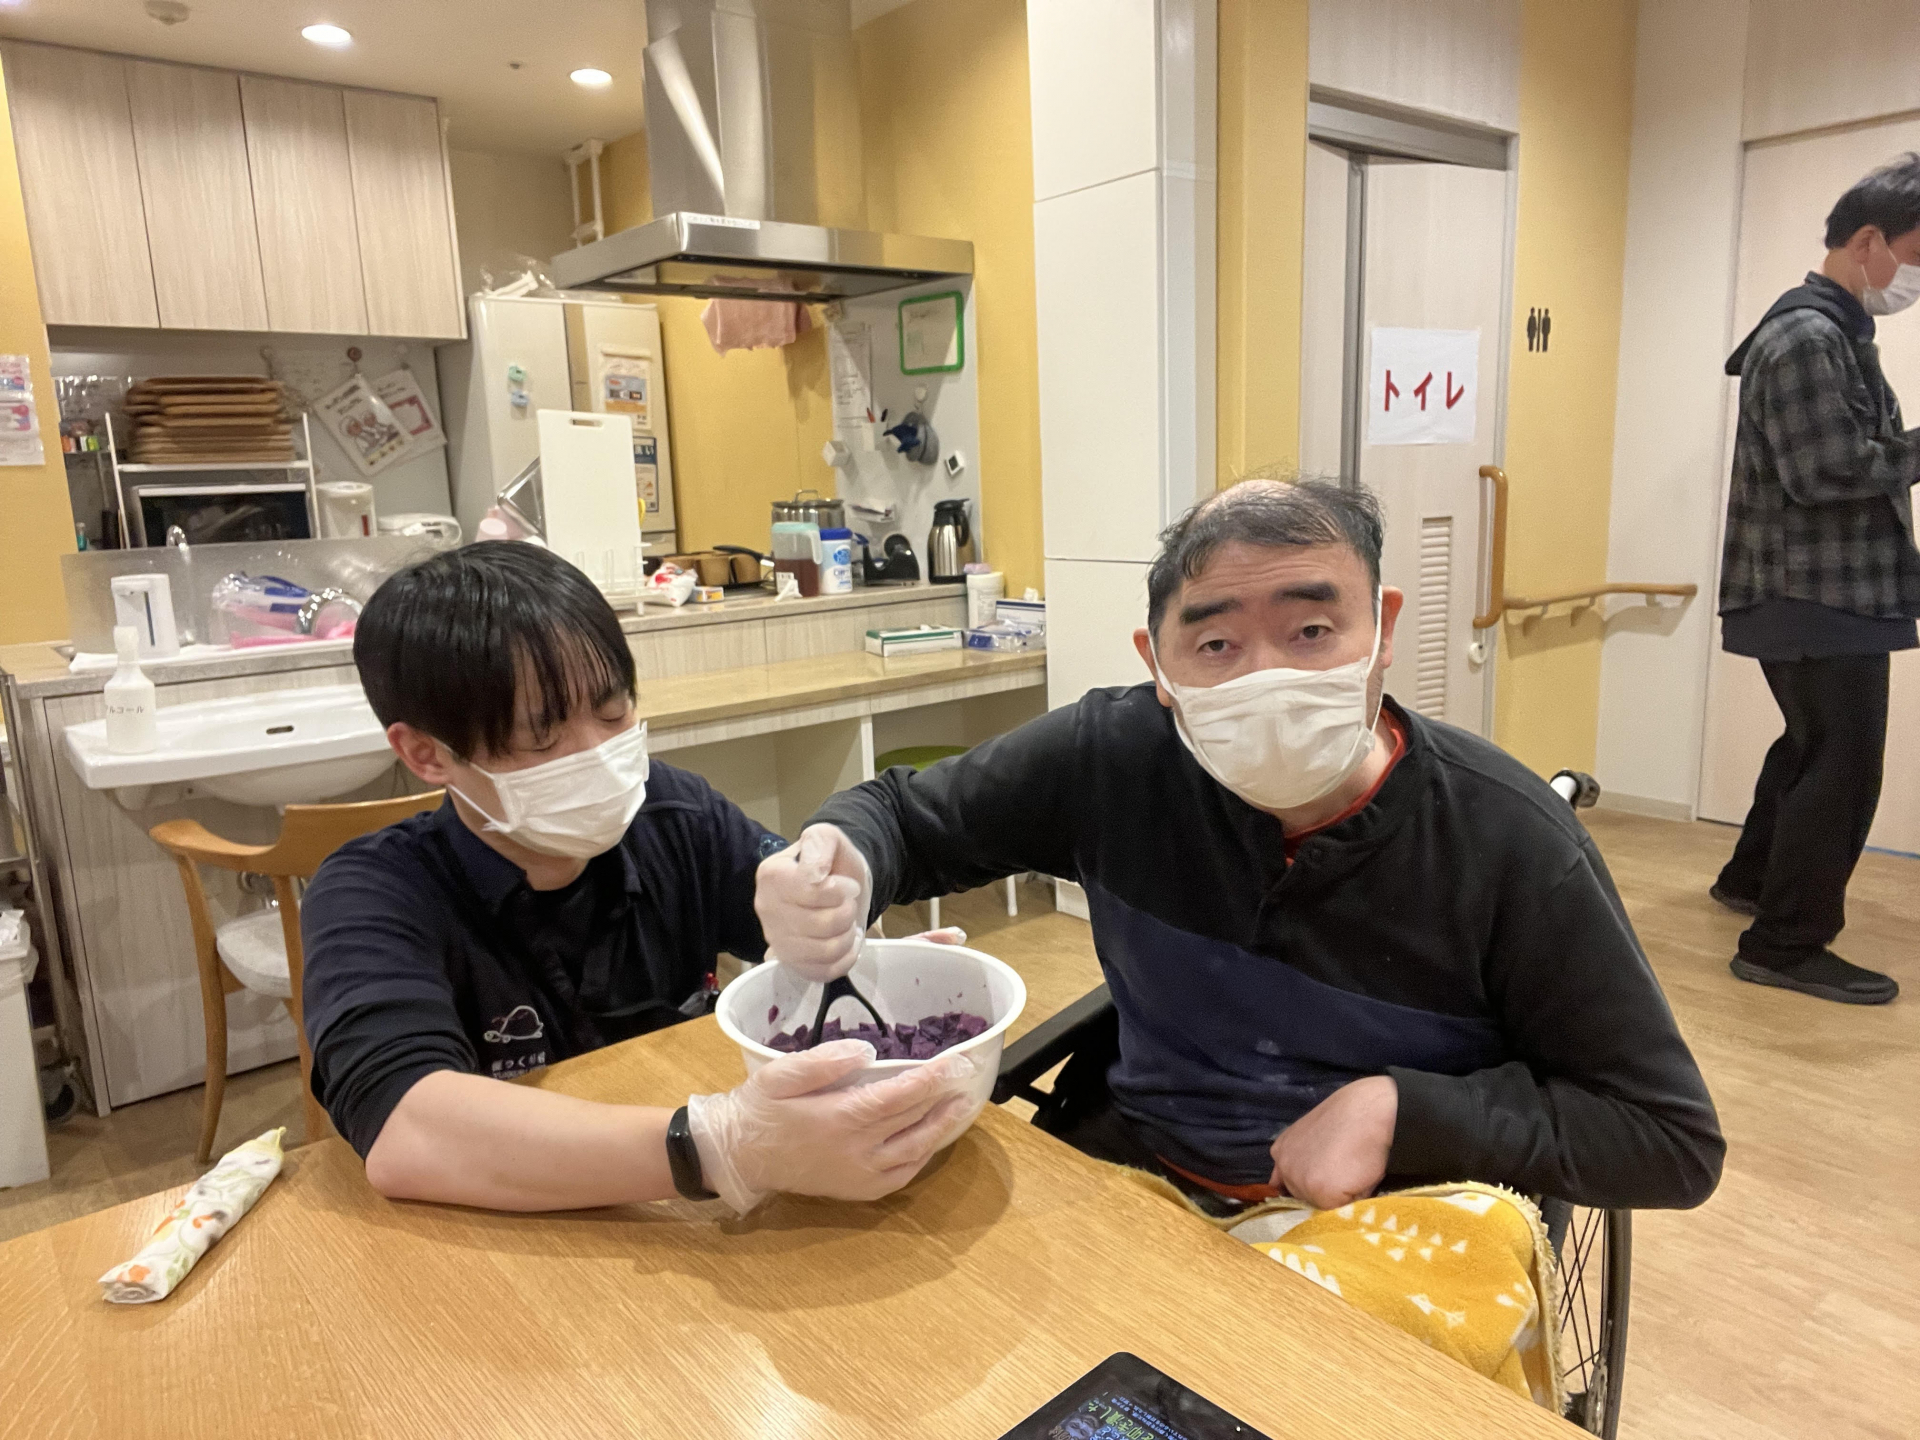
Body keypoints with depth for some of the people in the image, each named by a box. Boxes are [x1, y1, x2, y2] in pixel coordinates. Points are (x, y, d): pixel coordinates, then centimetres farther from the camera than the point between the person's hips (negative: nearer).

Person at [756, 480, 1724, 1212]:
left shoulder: (1507, 842, -17)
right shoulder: (1110, 755, -11)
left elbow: (1674, 1142, -8)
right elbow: (902, 813, 3)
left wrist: (1402, 1112, -19)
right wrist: (837, 867, -21)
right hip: (1134, 1178, 2)